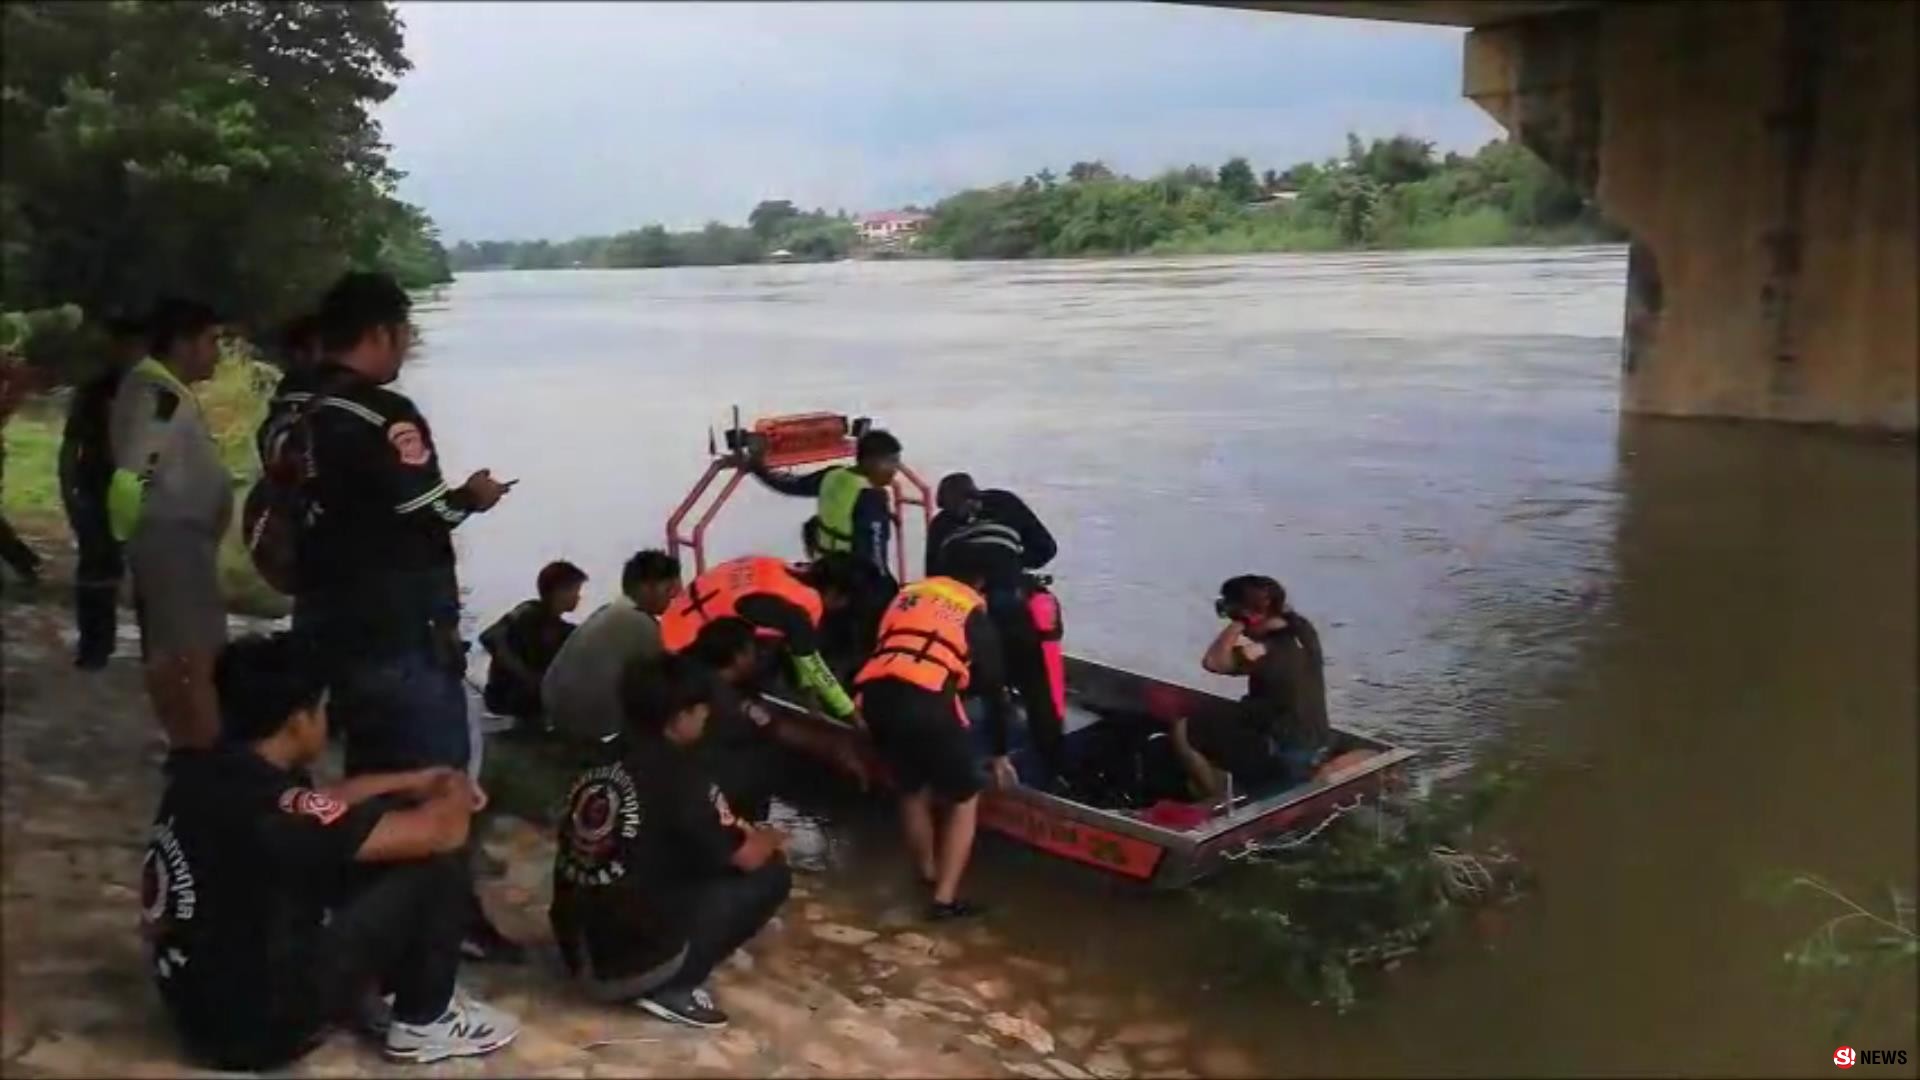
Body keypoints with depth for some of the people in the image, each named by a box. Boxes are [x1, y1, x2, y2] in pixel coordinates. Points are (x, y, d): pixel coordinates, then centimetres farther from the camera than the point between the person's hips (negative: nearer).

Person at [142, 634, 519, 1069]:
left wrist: (419, 780, 16)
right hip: (256, 1023, -9)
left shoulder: (209, 771, -2)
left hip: (198, 1003, 9)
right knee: (435, 866, -9)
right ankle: (424, 1022, 9)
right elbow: (440, 832, -22)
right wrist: (456, 797, -1)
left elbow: (329, 800, 17)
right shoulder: (274, 808, -29)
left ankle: (366, 983, 23)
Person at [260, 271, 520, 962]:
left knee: (371, 764, 19)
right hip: (399, 627, -9)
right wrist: (472, 495, -2)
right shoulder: (380, 413, -20)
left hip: (328, 618, 9)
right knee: (435, 769, 1)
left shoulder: (288, 409, 8)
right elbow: (425, 514, -21)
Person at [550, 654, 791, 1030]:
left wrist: (749, 834, 23)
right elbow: (747, 856, -5)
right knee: (770, 873, 2)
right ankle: (673, 988, -1)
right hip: (633, 961, -8)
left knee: (692, 851, 24)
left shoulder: (600, 763, 7)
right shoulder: (678, 773, -14)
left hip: (577, 953, 8)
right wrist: (771, 839, 18)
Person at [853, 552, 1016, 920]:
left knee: (912, 790, 28)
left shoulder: (907, 594, 28)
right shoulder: (975, 614, 18)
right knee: (964, 799, 16)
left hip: (873, 695, 5)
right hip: (927, 702, -4)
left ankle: (928, 875, 44)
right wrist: (1000, 754, 32)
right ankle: (945, 899, 11)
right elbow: (994, 689, 22)